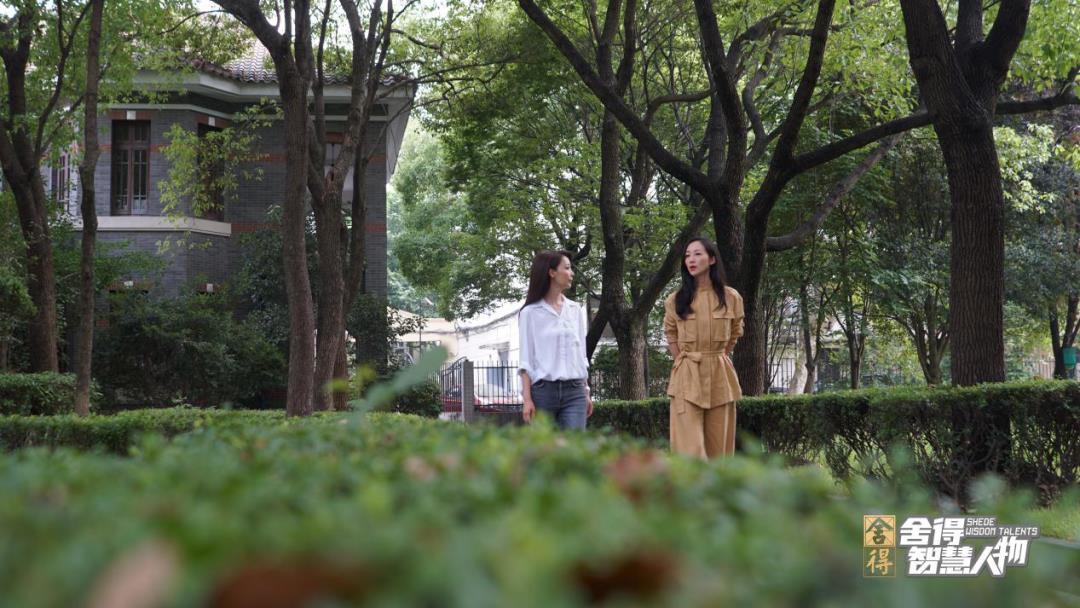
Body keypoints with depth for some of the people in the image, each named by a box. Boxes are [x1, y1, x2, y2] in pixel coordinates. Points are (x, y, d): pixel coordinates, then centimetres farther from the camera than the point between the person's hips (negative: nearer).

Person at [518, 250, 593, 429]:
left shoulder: (575, 310, 12)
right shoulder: (530, 313, 0)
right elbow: (525, 360, -2)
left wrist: (586, 392, 16)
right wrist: (527, 398, -9)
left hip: (574, 392, 3)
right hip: (543, 391, -3)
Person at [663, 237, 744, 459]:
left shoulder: (731, 298, 3)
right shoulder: (675, 300, 3)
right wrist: (685, 363, 8)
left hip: (720, 377, 1)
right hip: (687, 378, -1)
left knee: (718, 447, 4)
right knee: (690, 448, -10)